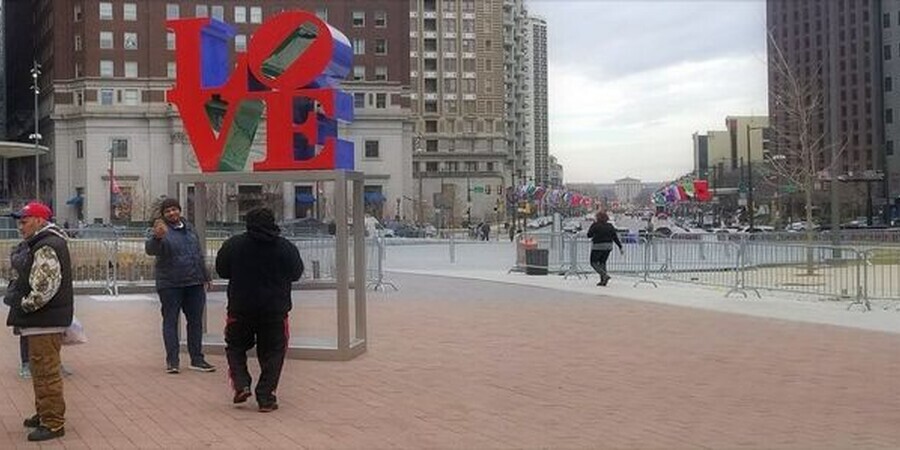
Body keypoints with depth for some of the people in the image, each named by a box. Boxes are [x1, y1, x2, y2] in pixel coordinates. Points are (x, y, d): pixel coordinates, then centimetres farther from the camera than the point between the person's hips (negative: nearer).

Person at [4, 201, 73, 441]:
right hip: (42, 319, 11)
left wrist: (25, 305, -15)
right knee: (40, 369, 20)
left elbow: (46, 286, -26)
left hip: (46, 321, -11)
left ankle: (53, 423, -1)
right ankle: (44, 414, 33)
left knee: (46, 371, -6)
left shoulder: (47, 247, -19)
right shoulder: (38, 244, 16)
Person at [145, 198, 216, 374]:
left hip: (194, 283, 6)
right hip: (170, 285, -6)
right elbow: (150, 249, -25)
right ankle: (172, 361, 4)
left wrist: (205, 275, 24)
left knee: (196, 320, 9)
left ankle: (197, 359, 16)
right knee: (170, 320, 0)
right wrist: (157, 237, -46)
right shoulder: (161, 230, -6)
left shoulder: (188, 228, 13)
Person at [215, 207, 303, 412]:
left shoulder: (233, 244, -6)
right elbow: (296, 274, 7)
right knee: (272, 353, 10)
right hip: (275, 310, 0)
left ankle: (241, 385, 2)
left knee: (235, 347, 20)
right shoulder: (286, 247, -6)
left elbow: (221, 270, 5)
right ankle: (265, 397, 5)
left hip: (240, 308, 0)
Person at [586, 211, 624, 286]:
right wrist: (620, 247, 3)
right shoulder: (610, 226, 2)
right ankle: (603, 281, 9)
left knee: (594, 263, 4)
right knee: (602, 262, 15)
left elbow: (589, 235, 0)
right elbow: (615, 237, 0)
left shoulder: (595, 225, -12)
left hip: (597, 247, -6)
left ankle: (605, 275, -15)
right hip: (608, 247, 6)